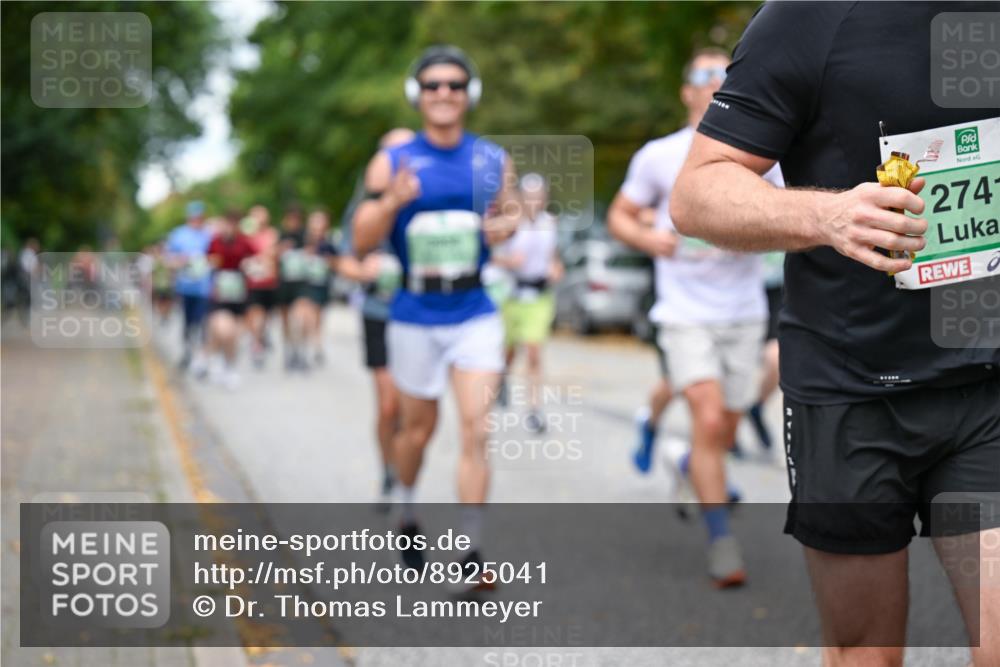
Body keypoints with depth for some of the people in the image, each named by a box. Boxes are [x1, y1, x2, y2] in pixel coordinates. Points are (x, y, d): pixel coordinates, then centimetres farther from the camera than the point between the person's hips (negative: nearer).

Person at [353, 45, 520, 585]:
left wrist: (506, 225, -5)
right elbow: (362, 241, -4)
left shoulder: (493, 160, 4)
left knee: (476, 430, -9)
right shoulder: (392, 163, -1)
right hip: (414, 317, 0)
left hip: (476, 314, 1)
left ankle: (471, 552, -6)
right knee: (417, 428, 13)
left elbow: (510, 210, 19)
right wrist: (392, 202, -23)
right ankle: (405, 515, 40)